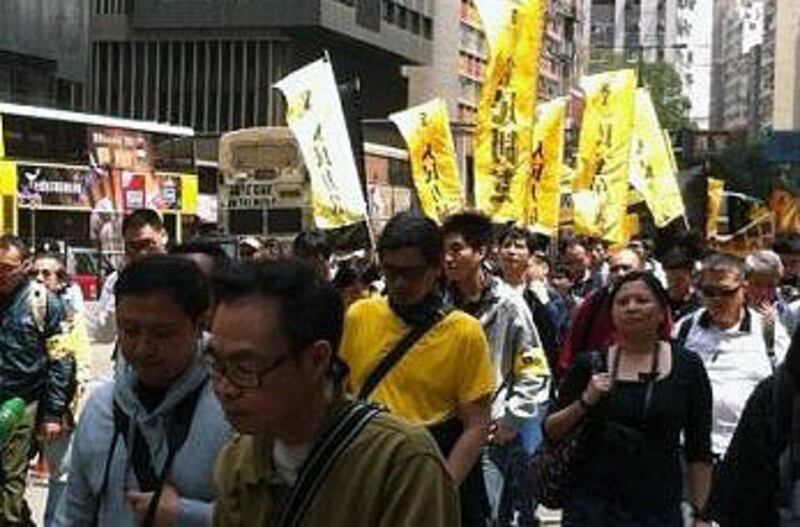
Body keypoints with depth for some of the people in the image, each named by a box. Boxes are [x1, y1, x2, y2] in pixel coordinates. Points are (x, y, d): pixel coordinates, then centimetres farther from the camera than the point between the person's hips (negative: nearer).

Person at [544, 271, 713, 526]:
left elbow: (699, 454, 4)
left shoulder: (687, 366, 2)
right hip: (592, 505, 0)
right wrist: (584, 402, -11)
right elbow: (550, 432, 4)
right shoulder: (590, 365, 4)